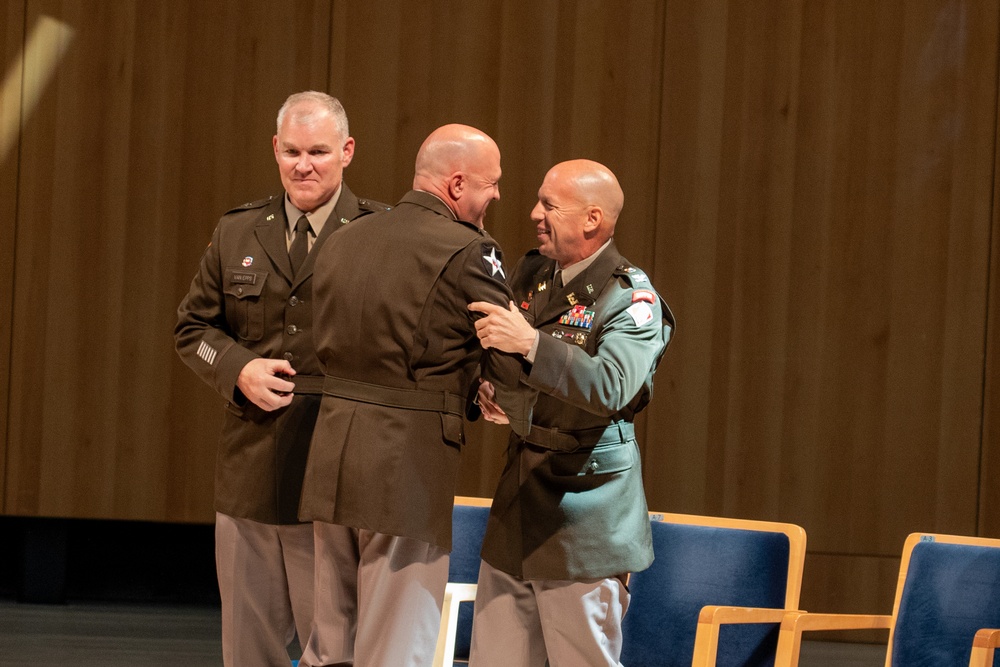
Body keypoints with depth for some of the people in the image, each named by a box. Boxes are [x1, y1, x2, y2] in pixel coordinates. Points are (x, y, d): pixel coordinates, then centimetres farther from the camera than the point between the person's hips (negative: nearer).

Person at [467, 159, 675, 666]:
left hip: (583, 524, -6)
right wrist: (486, 392, -2)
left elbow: (613, 386, -27)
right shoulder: (530, 274, 11)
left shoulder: (631, 298, -10)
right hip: (517, 508, 7)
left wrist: (531, 343, -34)